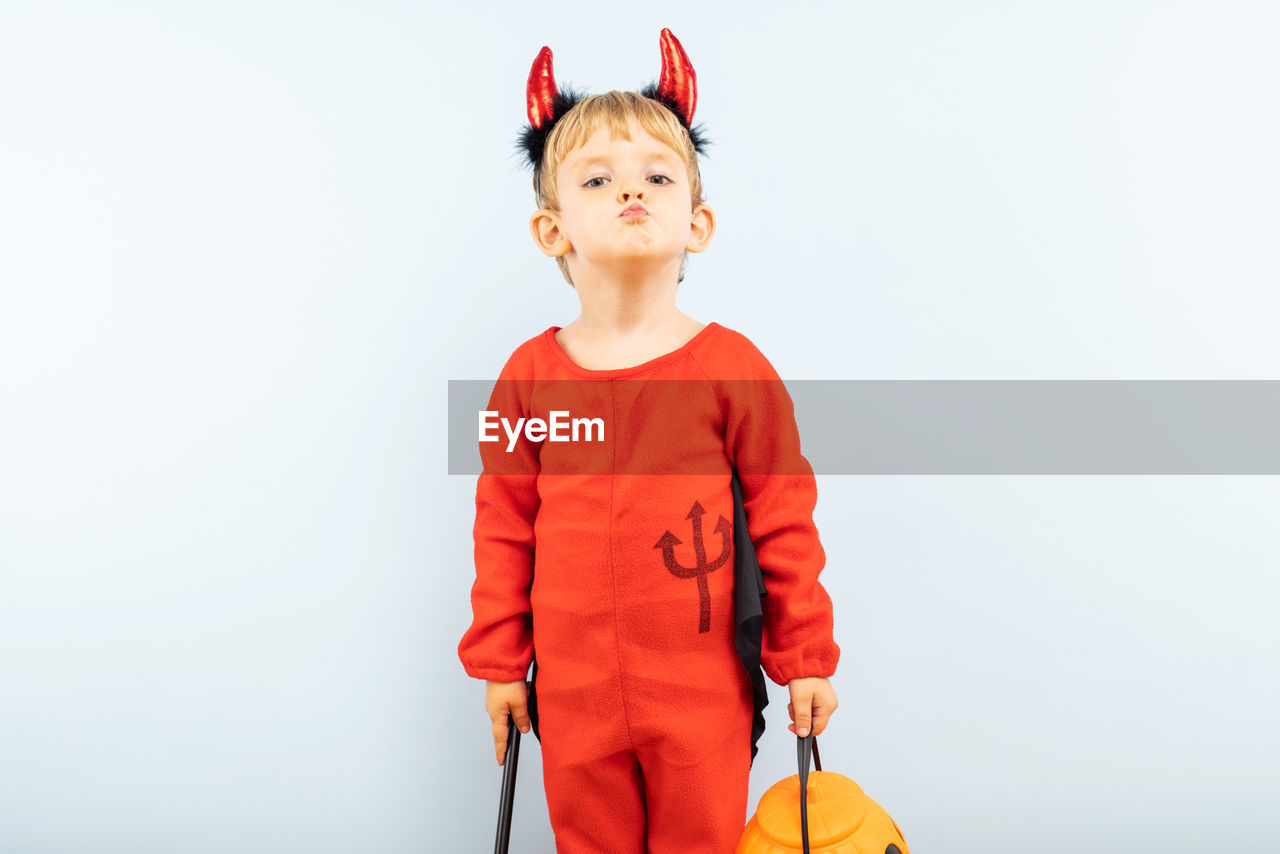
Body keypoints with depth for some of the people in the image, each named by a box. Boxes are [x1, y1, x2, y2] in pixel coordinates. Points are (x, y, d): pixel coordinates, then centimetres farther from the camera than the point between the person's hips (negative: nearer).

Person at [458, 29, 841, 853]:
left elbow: (785, 522, -2)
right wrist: (498, 663, 8)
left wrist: (805, 659, 2)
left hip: (703, 690, -1)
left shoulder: (733, 367, -7)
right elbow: (504, 529, 5)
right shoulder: (530, 374, -2)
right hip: (573, 691, 2)